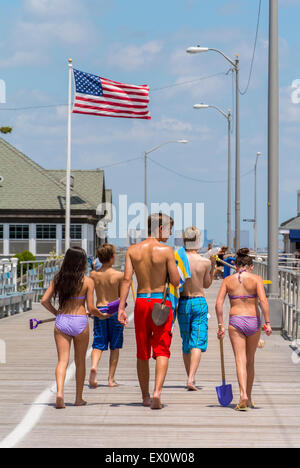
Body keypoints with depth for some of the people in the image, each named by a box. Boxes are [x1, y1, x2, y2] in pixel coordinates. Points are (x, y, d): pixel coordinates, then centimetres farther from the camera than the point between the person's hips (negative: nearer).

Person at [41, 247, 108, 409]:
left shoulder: (58, 279, 2)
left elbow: (44, 300, 2)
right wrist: (102, 315, 13)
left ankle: (60, 392, -21)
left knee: (62, 359, 1)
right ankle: (79, 398, 22)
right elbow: (91, 308, -7)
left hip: (61, 322, 2)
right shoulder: (87, 281, -7)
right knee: (80, 362, 13)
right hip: (80, 322, -2)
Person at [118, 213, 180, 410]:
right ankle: (157, 391, -19)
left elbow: (127, 279, -3)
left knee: (142, 353, 14)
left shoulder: (133, 250, 2)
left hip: (141, 301, 4)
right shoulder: (166, 251, -8)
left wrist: (121, 307, -4)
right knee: (162, 349, -1)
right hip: (161, 302, -4)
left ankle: (145, 396, 23)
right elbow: (176, 282, -8)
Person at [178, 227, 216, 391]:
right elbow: (206, 284, 8)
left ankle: (191, 378, 22)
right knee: (198, 343, -3)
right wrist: (213, 267, 16)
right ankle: (191, 379, -19)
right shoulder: (205, 262, -7)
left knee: (186, 342, 14)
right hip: (199, 302, -1)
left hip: (183, 303, 2)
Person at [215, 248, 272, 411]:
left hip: (235, 321, 0)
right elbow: (263, 301, -12)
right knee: (250, 361, 16)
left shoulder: (228, 280, 5)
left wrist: (220, 325, 3)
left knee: (240, 361, -4)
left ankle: (243, 396, -23)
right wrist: (267, 322, -11)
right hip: (254, 321, 0)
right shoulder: (256, 279, 1)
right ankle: (249, 398, 26)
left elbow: (219, 303, -2)